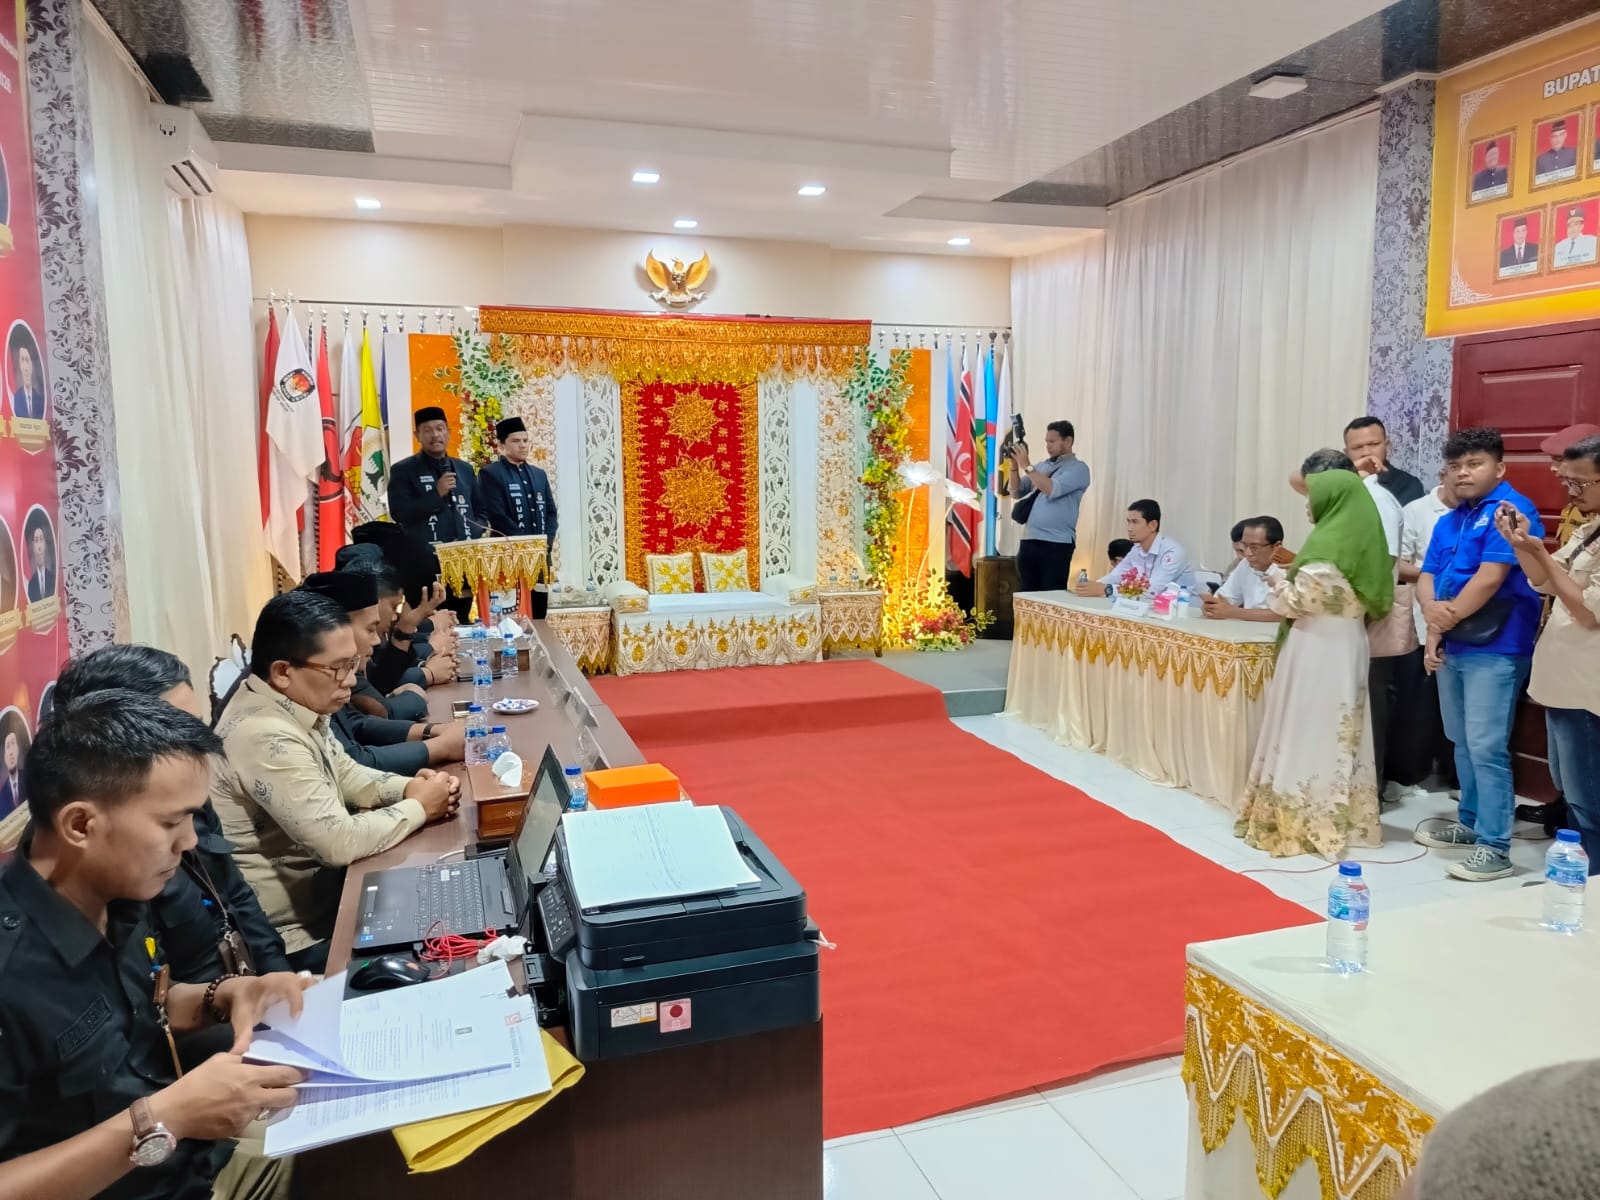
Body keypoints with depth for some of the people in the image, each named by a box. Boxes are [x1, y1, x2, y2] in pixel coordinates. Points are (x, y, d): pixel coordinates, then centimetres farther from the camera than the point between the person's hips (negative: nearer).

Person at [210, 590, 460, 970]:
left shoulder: (297, 704, 0)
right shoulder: (266, 737, -30)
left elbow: (345, 774, 14)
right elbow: (341, 842, -30)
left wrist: (407, 788, -5)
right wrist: (418, 808, -15)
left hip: (316, 889, 8)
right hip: (293, 939, -8)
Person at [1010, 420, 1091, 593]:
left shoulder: (1078, 468, -2)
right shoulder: (1042, 466, 17)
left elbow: (1052, 490, -17)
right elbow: (1017, 493, 14)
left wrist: (1026, 466, -12)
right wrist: (1015, 466, 1)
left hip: (1056, 543, -6)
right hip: (1029, 541, 6)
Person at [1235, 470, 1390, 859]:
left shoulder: (1327, 546, -17)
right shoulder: (1362, 542, 8)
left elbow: (1298, 602, -15)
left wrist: (1278, 580, 4)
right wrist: (1293, 576, 16)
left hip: (1317, 650, -8)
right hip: (1348, 647, 8)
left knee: (1309, 731, 0)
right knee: (1339, 732, 13)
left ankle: (1304, 821, 7)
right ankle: (1345, 819, 20)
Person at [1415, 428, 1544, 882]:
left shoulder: (1511, 509, -10)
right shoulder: (1448, 521, 16)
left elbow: (1491, 578, -18)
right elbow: (1427, 576, 9)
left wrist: (1445, 620, -8)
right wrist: (1433, 613, -11)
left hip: (1494, 647, -8)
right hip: (1453, 645, 8)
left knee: (1486, 747, -8)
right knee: (1462, 743, 16)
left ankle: (1495, 846, -1)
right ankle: (1470, 822, 29)